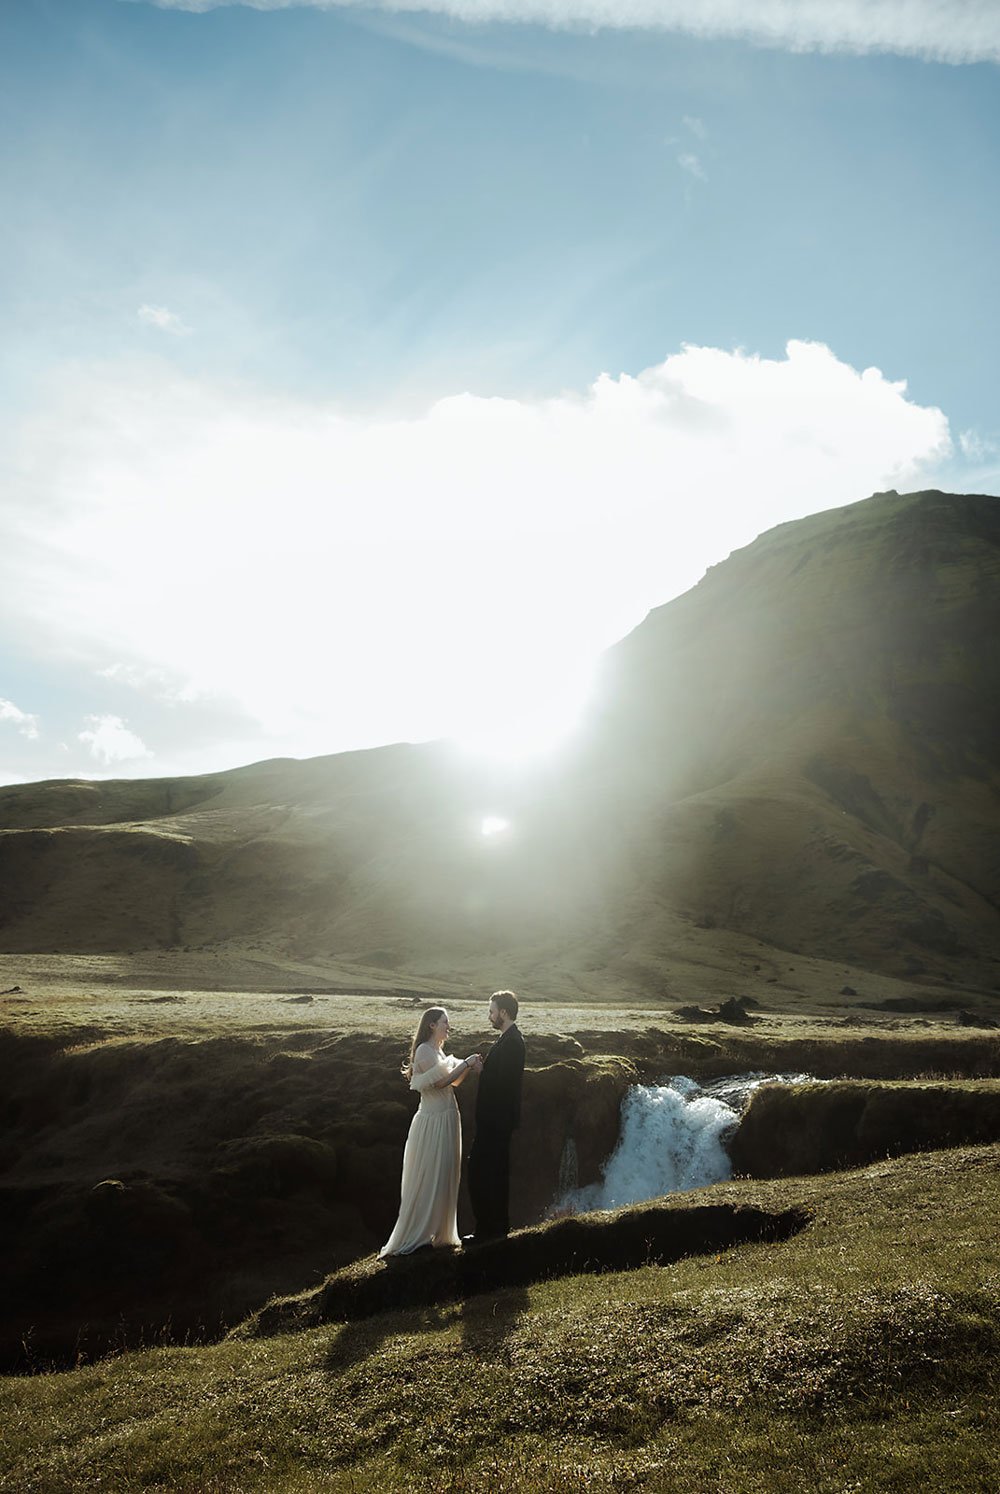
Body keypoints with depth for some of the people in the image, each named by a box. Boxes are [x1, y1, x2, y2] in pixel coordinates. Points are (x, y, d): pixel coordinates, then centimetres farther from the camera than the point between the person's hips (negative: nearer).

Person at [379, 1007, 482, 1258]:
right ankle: (413, 1237, 8)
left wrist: (468, 1067, -4)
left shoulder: (438, 1051, 14)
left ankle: (438, 1232, 24)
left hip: (446, 1119, 9)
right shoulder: (424, 1050, -14)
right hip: (433, 1122, -9)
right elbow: (442, 1081, -22)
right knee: (428, 1179, -2)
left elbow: (454, 1081, 12)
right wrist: (466, 1063, -15)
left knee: (443, 1178, 14)